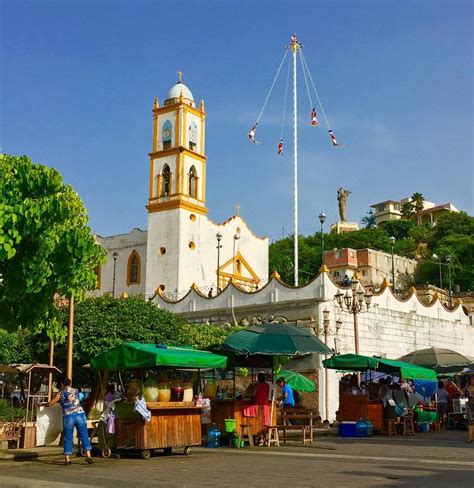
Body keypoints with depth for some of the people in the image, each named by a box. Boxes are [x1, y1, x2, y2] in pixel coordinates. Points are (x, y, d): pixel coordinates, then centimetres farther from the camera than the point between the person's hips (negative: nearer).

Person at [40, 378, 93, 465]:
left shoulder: (60, 393, 8)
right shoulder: (75, 391, 16)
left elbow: (50, 404, 9)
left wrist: (42, 404, 28)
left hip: (68, 416, -1)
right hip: (80, 415, 1)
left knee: (68, 438, 6)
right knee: (84, 436, 5)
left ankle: (67, 459, 5)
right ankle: (88, 455, 0)